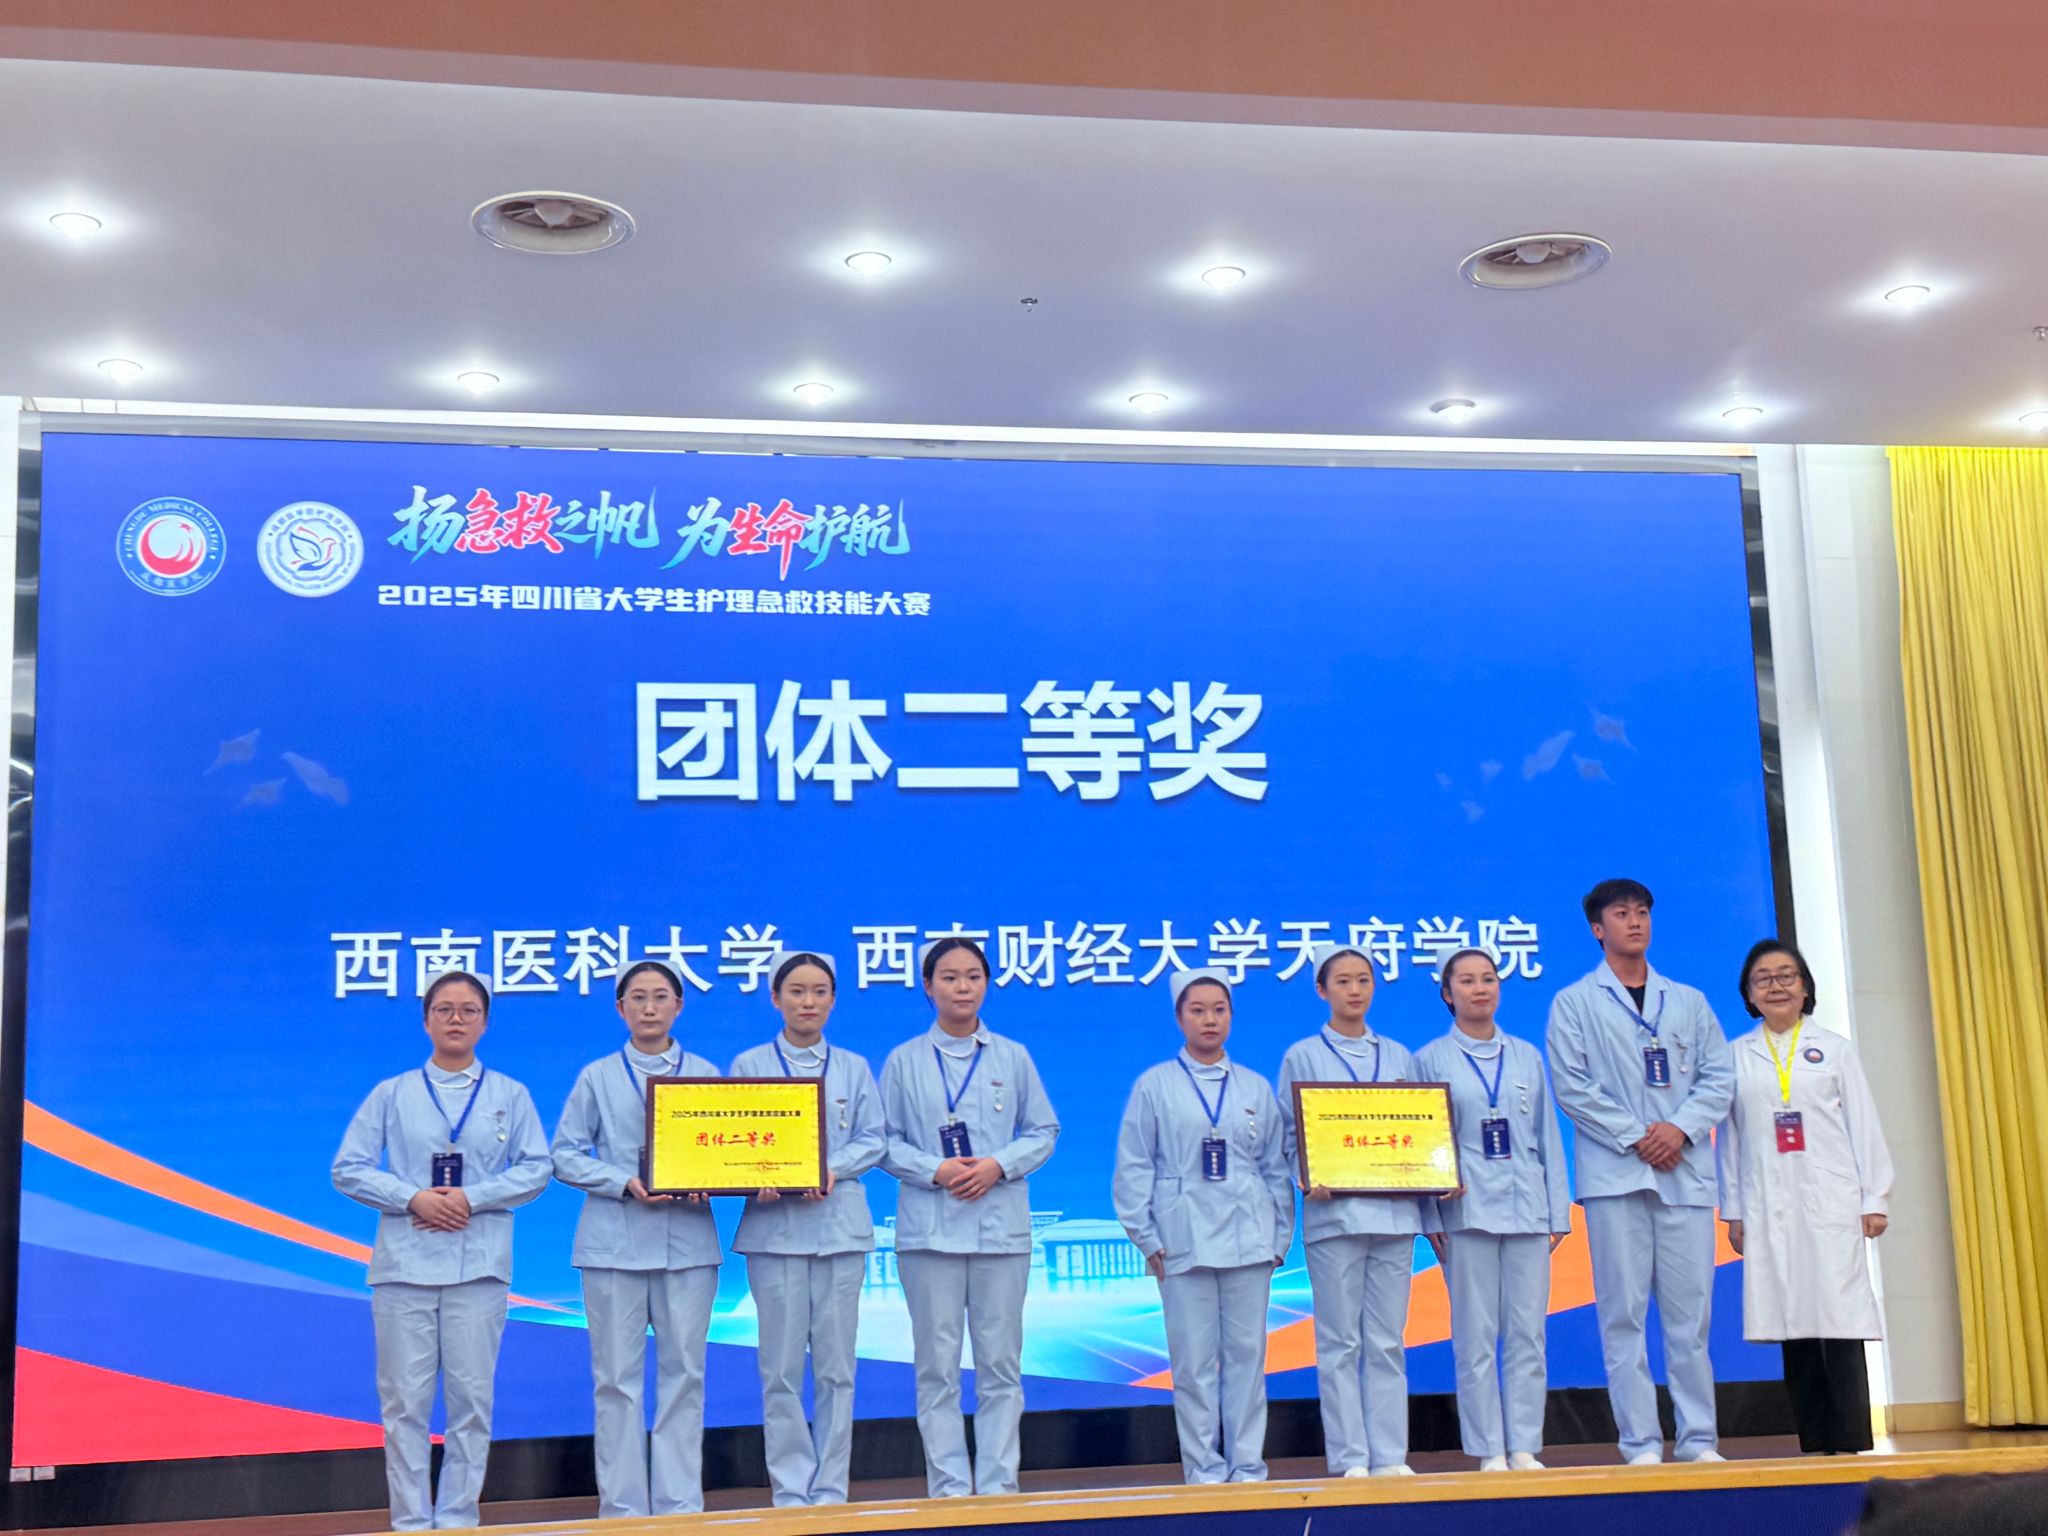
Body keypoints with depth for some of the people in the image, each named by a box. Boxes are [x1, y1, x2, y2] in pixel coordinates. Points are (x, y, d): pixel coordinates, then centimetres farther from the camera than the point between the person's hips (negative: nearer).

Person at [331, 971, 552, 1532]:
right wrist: (413, 1199, -10)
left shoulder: (510, 1095, 10)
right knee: (405, 1399, -1)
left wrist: (472, 1198, -10)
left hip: (479, 1266, 0)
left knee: (471, 1397, 1)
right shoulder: (392, 1094, 9)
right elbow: (349, 1169, 4)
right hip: (404, 1264, 0)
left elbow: (535, 1169, 3)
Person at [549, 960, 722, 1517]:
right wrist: (625, 1182, -11)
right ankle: (622, 1509, 7)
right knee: (618, 1377, 0)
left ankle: (681, 1506, 9)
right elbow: (565, 1154, 4)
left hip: (688, 1241, 1)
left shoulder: (705, 1074, 10)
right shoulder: (598, 1077, 8)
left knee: (684, 1371, 2)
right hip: (614, 1241, -1)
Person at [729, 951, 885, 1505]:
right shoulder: (749, 1065, 6)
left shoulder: (853, 1068, 13)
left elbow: (872, 1140, 7)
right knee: (782, 1367, -2)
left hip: (840, 1226, 2)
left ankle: (830, 1491, 10)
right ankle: (790, 1493, 6)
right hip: (774, 1227, -2)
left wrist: (833, 1169, -12)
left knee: (836, 1365, 2)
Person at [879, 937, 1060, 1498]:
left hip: (1002, 1227, 1)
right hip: (929, 1227, -1)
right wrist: (934, 1171, -12)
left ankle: (998, 1485, 8)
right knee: (937, 1364, 0)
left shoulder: (1013, 1058, 8)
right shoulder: (904, 1061, 5)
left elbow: (1043, 1132, 9)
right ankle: (949, 1487, 7)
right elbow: (885, 1141, 3)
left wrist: (998, 1165, -8)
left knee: (1001, 1363, 1)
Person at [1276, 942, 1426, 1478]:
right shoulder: (1302, 1057, 6)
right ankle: (1349, 1461, 2)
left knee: (1388, 1342, 5)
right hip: (1333, 1211, -3)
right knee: (1340, 1343, -2)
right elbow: (1290, 1135, 2)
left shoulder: (1398, 1056, 16)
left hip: (1393, 1209, 3)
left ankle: (1390, 1457, 9)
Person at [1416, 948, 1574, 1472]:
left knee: (1528, 1334, 2)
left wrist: (1558, 1211, 8)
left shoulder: (1527, 1057, 13)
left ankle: (1524, 1448, 9)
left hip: (1527, 1211, 3)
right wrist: (1430, 1218, -5)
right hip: (1466, 1212, -2)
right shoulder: (1429, 1060, 5)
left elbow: (1549, 1138, 13)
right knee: (1476, 1338, -1)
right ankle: (1489, 1453, 5)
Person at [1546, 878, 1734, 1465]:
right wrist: (1635, 1136, -11)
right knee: (1624, 1315, -3)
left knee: (1690, 1312, 2)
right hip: (1614, 1175, -2)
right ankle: (1641, 1445, 1)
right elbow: (1571, 1086, -2)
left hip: (1685, 1173, 3)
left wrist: (1681, 1127, -8)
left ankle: (1699, 1440, 10)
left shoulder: (1689, 1002, 17)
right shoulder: (1574, 1003, 7)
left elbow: (1720, 1078, 10)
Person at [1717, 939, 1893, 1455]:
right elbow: (1729, 1137, 9)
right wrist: (1733, 1210, 6)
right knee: (1792, 1322, 2)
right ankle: (1815, 1442, 7)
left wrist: (1874, 1199, 0)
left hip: (1830, 1202, -1)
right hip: (1769, 1210, 1)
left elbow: (1864, 1126, 6)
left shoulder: (1833, 1049, 9)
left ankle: (1850, 1442, -4)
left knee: (1838, 1318, -7)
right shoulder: (1736, 1056, 9)